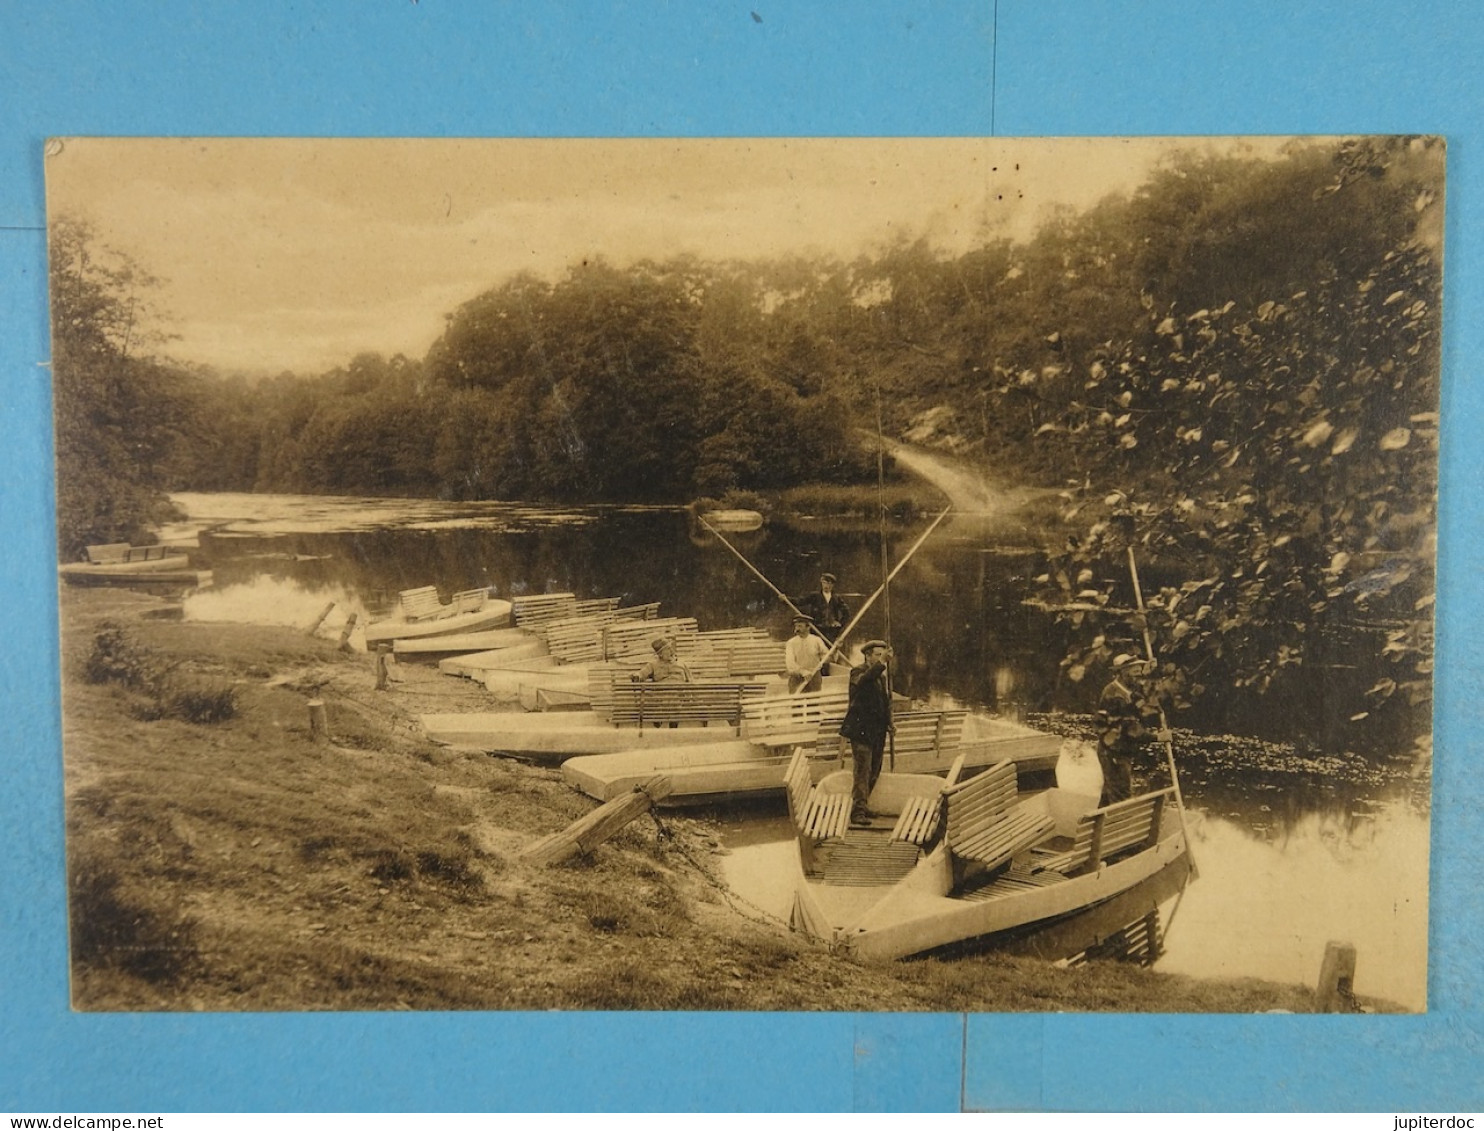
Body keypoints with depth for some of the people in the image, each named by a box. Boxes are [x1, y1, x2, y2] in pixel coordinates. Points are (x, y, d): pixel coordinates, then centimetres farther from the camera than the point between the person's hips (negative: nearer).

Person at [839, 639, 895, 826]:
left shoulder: (882, 676, 16)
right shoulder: (858, 672, -8)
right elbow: (863, 681, -34)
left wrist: (889, 724, 9)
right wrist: (882, 662, -41)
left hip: (878, 733, 8)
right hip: (861, 731, -8)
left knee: (874, 772, 13)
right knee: (863, 771, -12)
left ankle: (861, 805, 27)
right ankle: (857, 812, -11)